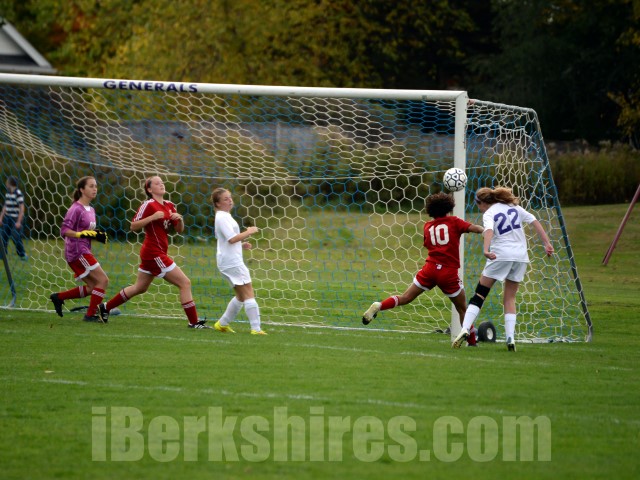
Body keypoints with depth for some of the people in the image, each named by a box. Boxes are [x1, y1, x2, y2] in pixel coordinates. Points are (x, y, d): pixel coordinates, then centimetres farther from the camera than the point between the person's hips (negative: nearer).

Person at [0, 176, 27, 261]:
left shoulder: (18, 193, -15)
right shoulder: (8, 193, 9)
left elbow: (22, 208, -17)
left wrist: (19, 222, -19)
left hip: (16, 219, -8)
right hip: (8, 218, 8)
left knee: (16, 237, -8)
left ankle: (22, 255, 8)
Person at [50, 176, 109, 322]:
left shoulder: (91, 210, 14)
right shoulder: (76, 209, -13)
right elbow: (65, 231, -18)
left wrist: (98, 236, 4)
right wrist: (80, 234, -32)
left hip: (84, 252, 9)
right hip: (77, 251, -9)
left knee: (92, 287, 12)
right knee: (102, 280, -11)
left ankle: (58, 297, 19)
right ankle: (91, 314, -5)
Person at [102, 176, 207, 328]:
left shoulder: (169, 206, 11)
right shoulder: (149, 205, -11)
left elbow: (179, 230, 13)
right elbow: (134, 226, -14)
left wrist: (179, 219, -7)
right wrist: (152, 217, -24)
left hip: (150, 253, 9)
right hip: (154, 253, -9)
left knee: (139, 288, 20)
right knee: (185, 283, -10)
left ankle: (105, 307, 29)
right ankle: (194, 322, -7)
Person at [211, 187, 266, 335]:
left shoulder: (224, 217, 19)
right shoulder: (222, 218, -14)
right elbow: (232, 239, -24)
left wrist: (241, 245, 16)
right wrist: (248, 232, -15)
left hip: (232, 260, 10)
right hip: (231, 261, -10)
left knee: (241, 295, 17)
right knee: (249, 293, -11)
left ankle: (222, 323, 22)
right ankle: (256, 328, -16)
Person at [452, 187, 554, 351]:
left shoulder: (488, 214, 0)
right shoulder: (514, 207, 16)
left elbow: (489, 230, -21)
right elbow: (534, 222, 10)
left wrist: (486, 250, -37)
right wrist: (547, 243, 8)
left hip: (501, 256, -5)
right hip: (521, 257, 5)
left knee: (479, 295, 2)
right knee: (510, 299, 12)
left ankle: (465, 329, -13)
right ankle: (510, 339, -2)